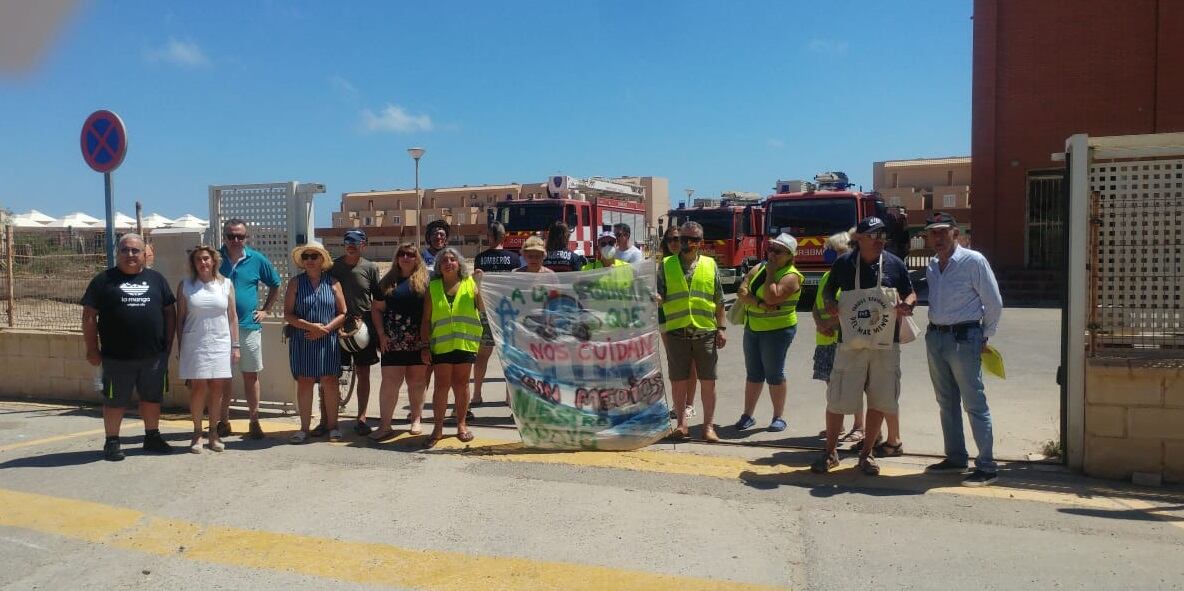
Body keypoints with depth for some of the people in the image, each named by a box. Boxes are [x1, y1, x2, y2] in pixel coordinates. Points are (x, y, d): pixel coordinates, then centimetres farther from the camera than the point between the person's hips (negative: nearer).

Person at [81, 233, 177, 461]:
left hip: (154, 356, 3)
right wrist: (92, 349, -4)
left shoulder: (156, 279, 10)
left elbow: (170, 312, 12)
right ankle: (112, 442, 17)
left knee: (152, 397, 13)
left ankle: (152, 436, 27)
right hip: (117, 357, -3)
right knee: (115, 400, 6)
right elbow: (89, 316, -1)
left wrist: (168, 343, 6)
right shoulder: (104, 280, 1)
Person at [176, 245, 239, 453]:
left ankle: (214, 433, 12)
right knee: (198, 387, -3)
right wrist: (180, 349, 2)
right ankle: (197, 433, 8)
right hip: (194, 344, -1)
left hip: (220, 343, 1)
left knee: (217, 388, 2)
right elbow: (180, 319, 6)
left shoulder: (226, 284, 7)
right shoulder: (185, 286, 4)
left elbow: (232, 317, 8)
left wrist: (235, 346, 4)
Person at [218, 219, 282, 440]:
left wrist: (265, 310, 7)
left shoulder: (257, 260, 2)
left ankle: (254, 421, 14)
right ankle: (223, 422, 16)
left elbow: (275, 285, 15)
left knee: (251, 375, 5)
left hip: (249, 326, 0)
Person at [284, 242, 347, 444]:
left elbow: (342, 313, 5)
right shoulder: (295, 283, 6)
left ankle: (332, 425, 12)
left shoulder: (332, 283, 6)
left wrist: (326, 328, -10)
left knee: (329, 382, 2)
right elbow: (288, 314, 0)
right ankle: (304, 428, 11)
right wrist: (310, 326, -13)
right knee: (304, 382, 3)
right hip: (301, 341, 0)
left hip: (327, 340, 0)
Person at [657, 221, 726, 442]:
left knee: (708, 381, 2)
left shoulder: (710, 265, 10)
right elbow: (660, 296, 3)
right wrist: (655, 297, -20)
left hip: (706, 332, 0)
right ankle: (681, 424, 17)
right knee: (678, 381, 5)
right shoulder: (666, 265, 8)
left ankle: (708, 426, 12)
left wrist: (721, 328, 5)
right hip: (677, 332, 0)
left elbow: (719, 301, 10)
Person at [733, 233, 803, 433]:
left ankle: (779, 417, 10)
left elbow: (772, 298, -26)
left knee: (774, 374, -2)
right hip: (753, 328, 7)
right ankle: (748, 415, 17)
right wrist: (759, 303, -19)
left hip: (778, 331, -6)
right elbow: (742, 292, -4)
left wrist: (770, 273, -16)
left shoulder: (791, 276, -12)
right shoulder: (759, 268, 8)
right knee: (753, 373, 11)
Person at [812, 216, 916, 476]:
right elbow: (828, 290, 13)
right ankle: (830, 452, 13)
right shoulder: (843, 263, 1)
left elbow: (910, 294, 12)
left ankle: (867, 453, 20)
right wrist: (830, 303, -9)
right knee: (837, 399, -1)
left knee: (878, 401, 6)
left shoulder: (894, 264, 4)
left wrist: (906, 305, -11)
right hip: (850, 341, -1)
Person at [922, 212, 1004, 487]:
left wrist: (985, 336, -1)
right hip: (935, 337, 7)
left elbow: (994, 302, -5)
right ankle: (955, 458, 25)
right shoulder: (931, 266, 12)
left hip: (964, 338, -7)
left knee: (974, 403, -5)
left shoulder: (973, 261, -9)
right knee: (947, 402, 14)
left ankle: (987, 466, 0)